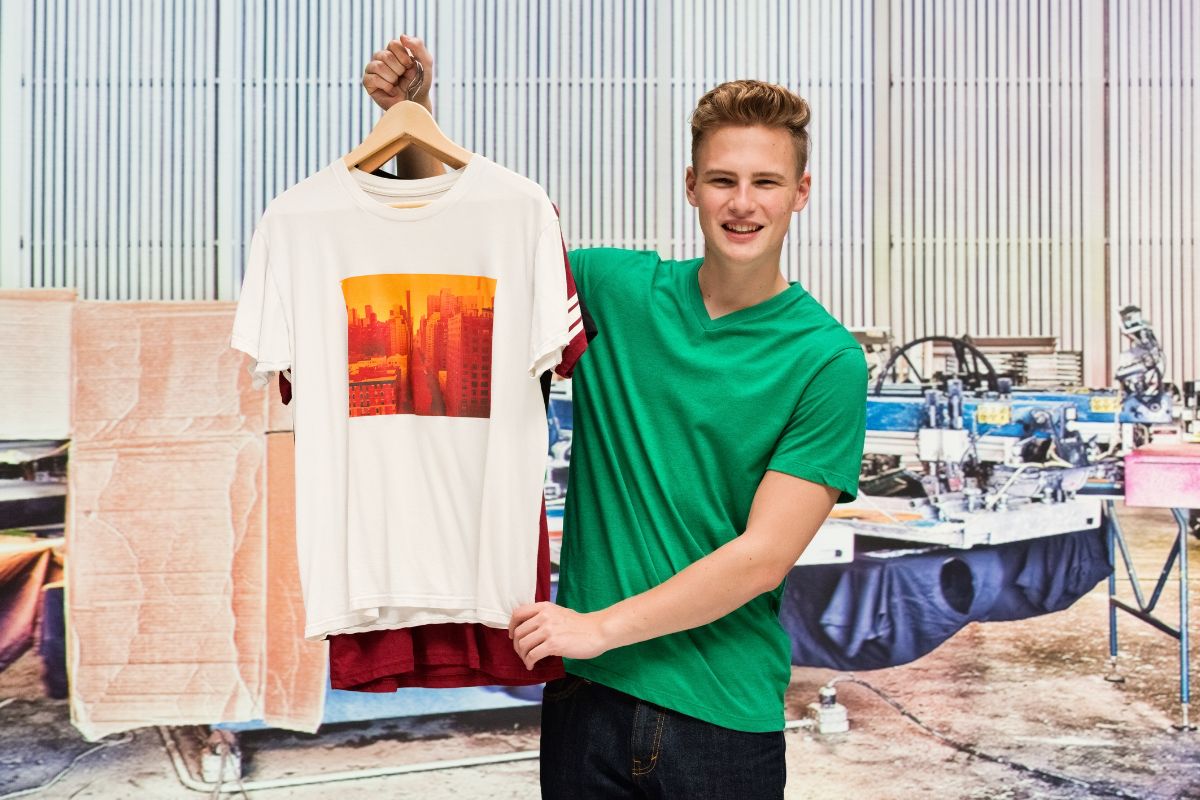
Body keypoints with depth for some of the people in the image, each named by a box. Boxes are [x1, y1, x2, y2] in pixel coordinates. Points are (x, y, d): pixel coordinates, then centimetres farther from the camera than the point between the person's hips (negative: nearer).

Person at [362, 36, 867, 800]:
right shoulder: (617, 289, -1)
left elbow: (764, 558, -14)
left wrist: (604, 627, -15)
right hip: (588, 689, 3)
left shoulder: (827, 357, -10)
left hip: (726, 712, -2)